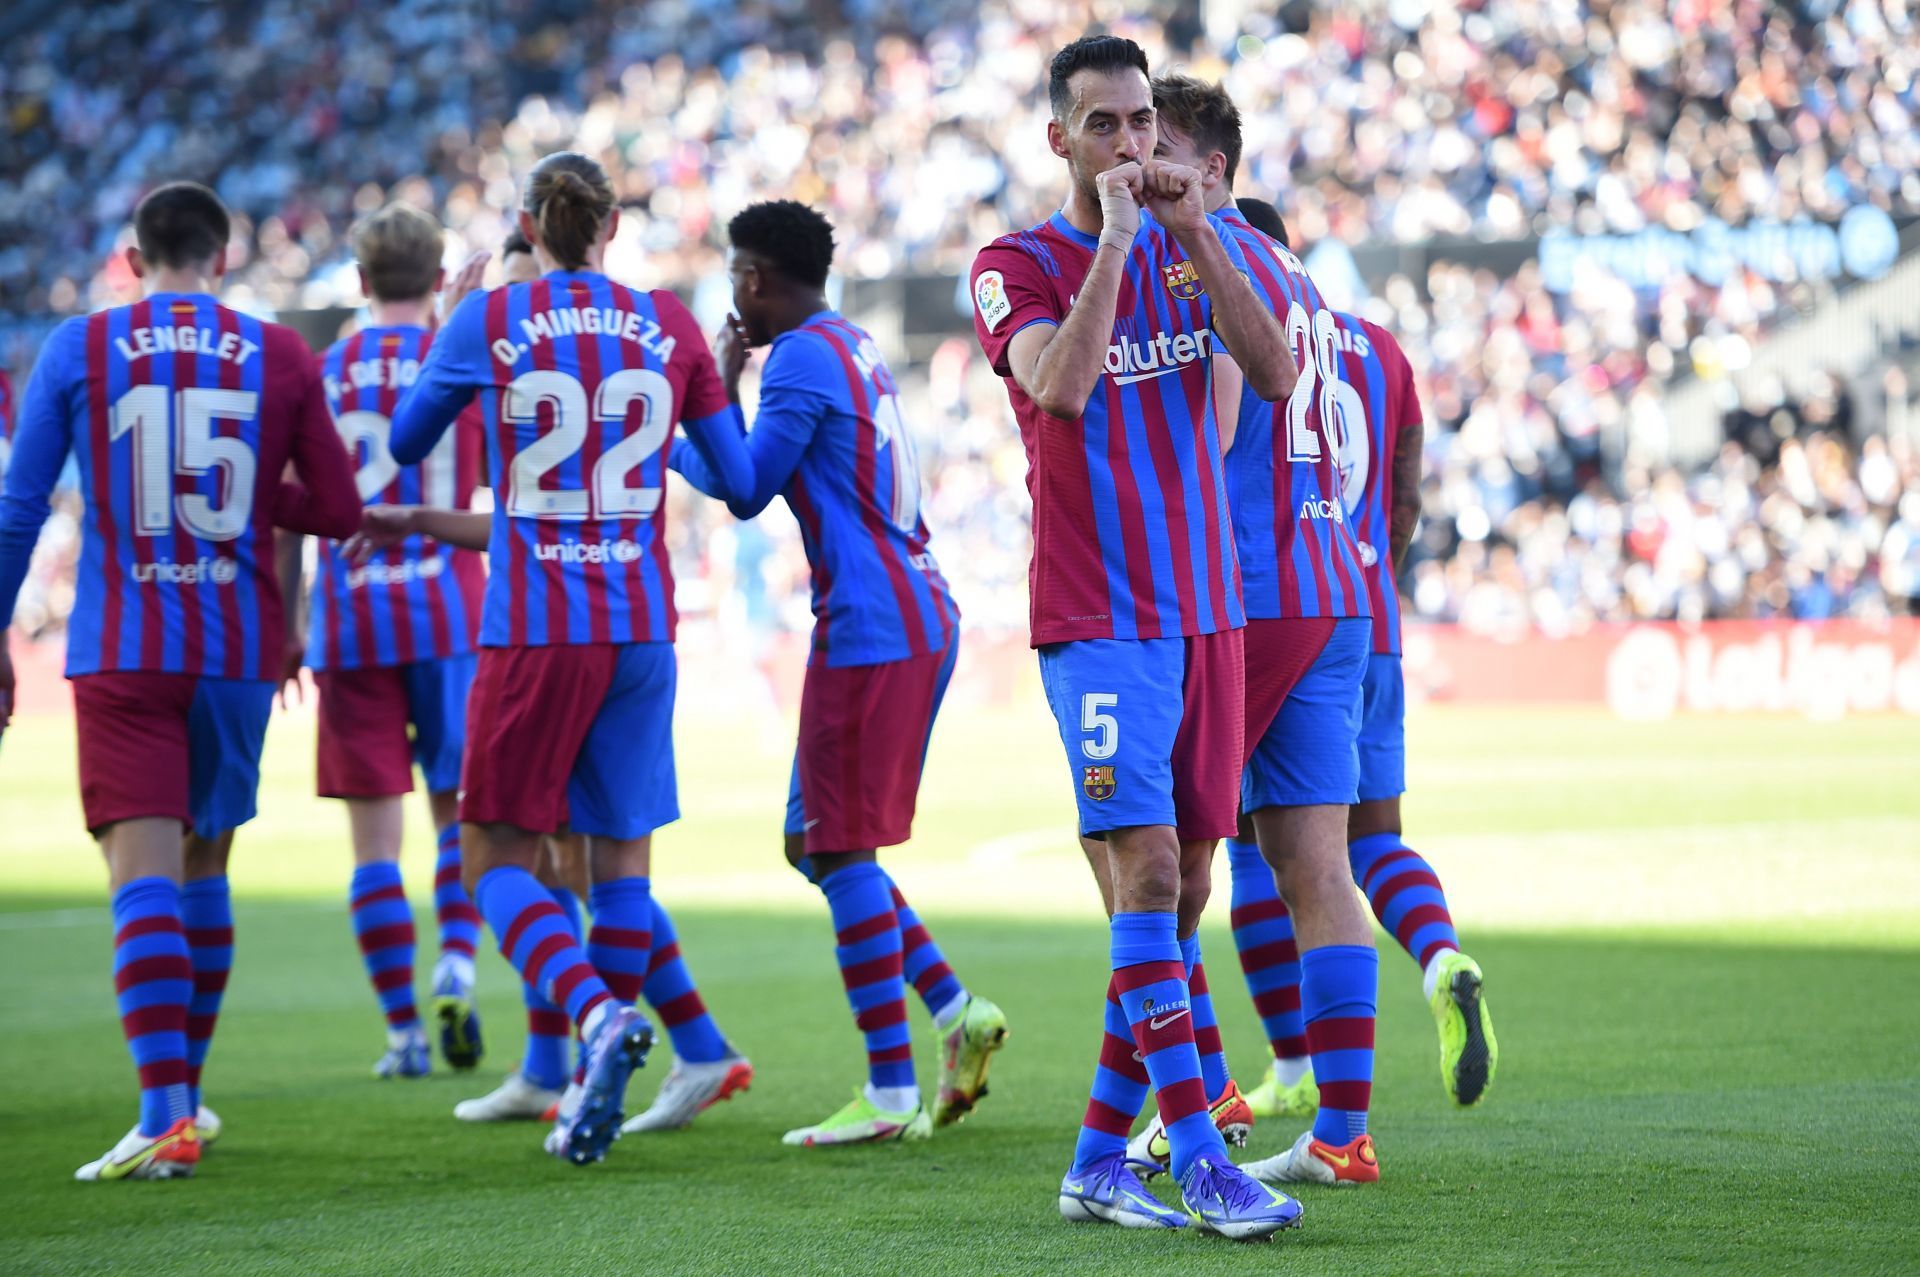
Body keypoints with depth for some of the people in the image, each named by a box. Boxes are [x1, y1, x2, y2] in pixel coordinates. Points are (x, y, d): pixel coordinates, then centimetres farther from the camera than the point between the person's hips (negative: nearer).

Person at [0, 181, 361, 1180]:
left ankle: (167, 1117, -21)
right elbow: (337, 510, 5)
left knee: (143, 875, -9)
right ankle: (185, 1089, 28)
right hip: (239, 649, 2)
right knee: (204, 867, 17)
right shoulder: (279, 356, 4)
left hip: (120, 652, -2)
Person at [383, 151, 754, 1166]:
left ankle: (595, 1011, -22)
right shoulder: (668, 327, 4)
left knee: (495, 857, 4)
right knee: (621, 853, 12)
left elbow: (404, 443, 13)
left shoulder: (487, 322, -2)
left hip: (534, 630, -3)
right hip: (641, 626, 3)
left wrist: (451, 319, 27)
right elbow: (739, 483, 8)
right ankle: (593, 1096, 11)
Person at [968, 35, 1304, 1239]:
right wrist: (1115, 238, -17)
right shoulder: (1017, 266, -2)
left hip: (1208, 613, 6)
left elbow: (1277, 375, -3)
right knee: (1147, 874, -15)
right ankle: (1198, 1160, -15)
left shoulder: (1194, 247, 12)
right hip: (1098, 619, -6)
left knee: (1182, 892, 6)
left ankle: (1099, 1159, 12)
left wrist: (1195, 230, -8)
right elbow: (1061, 384, -21)